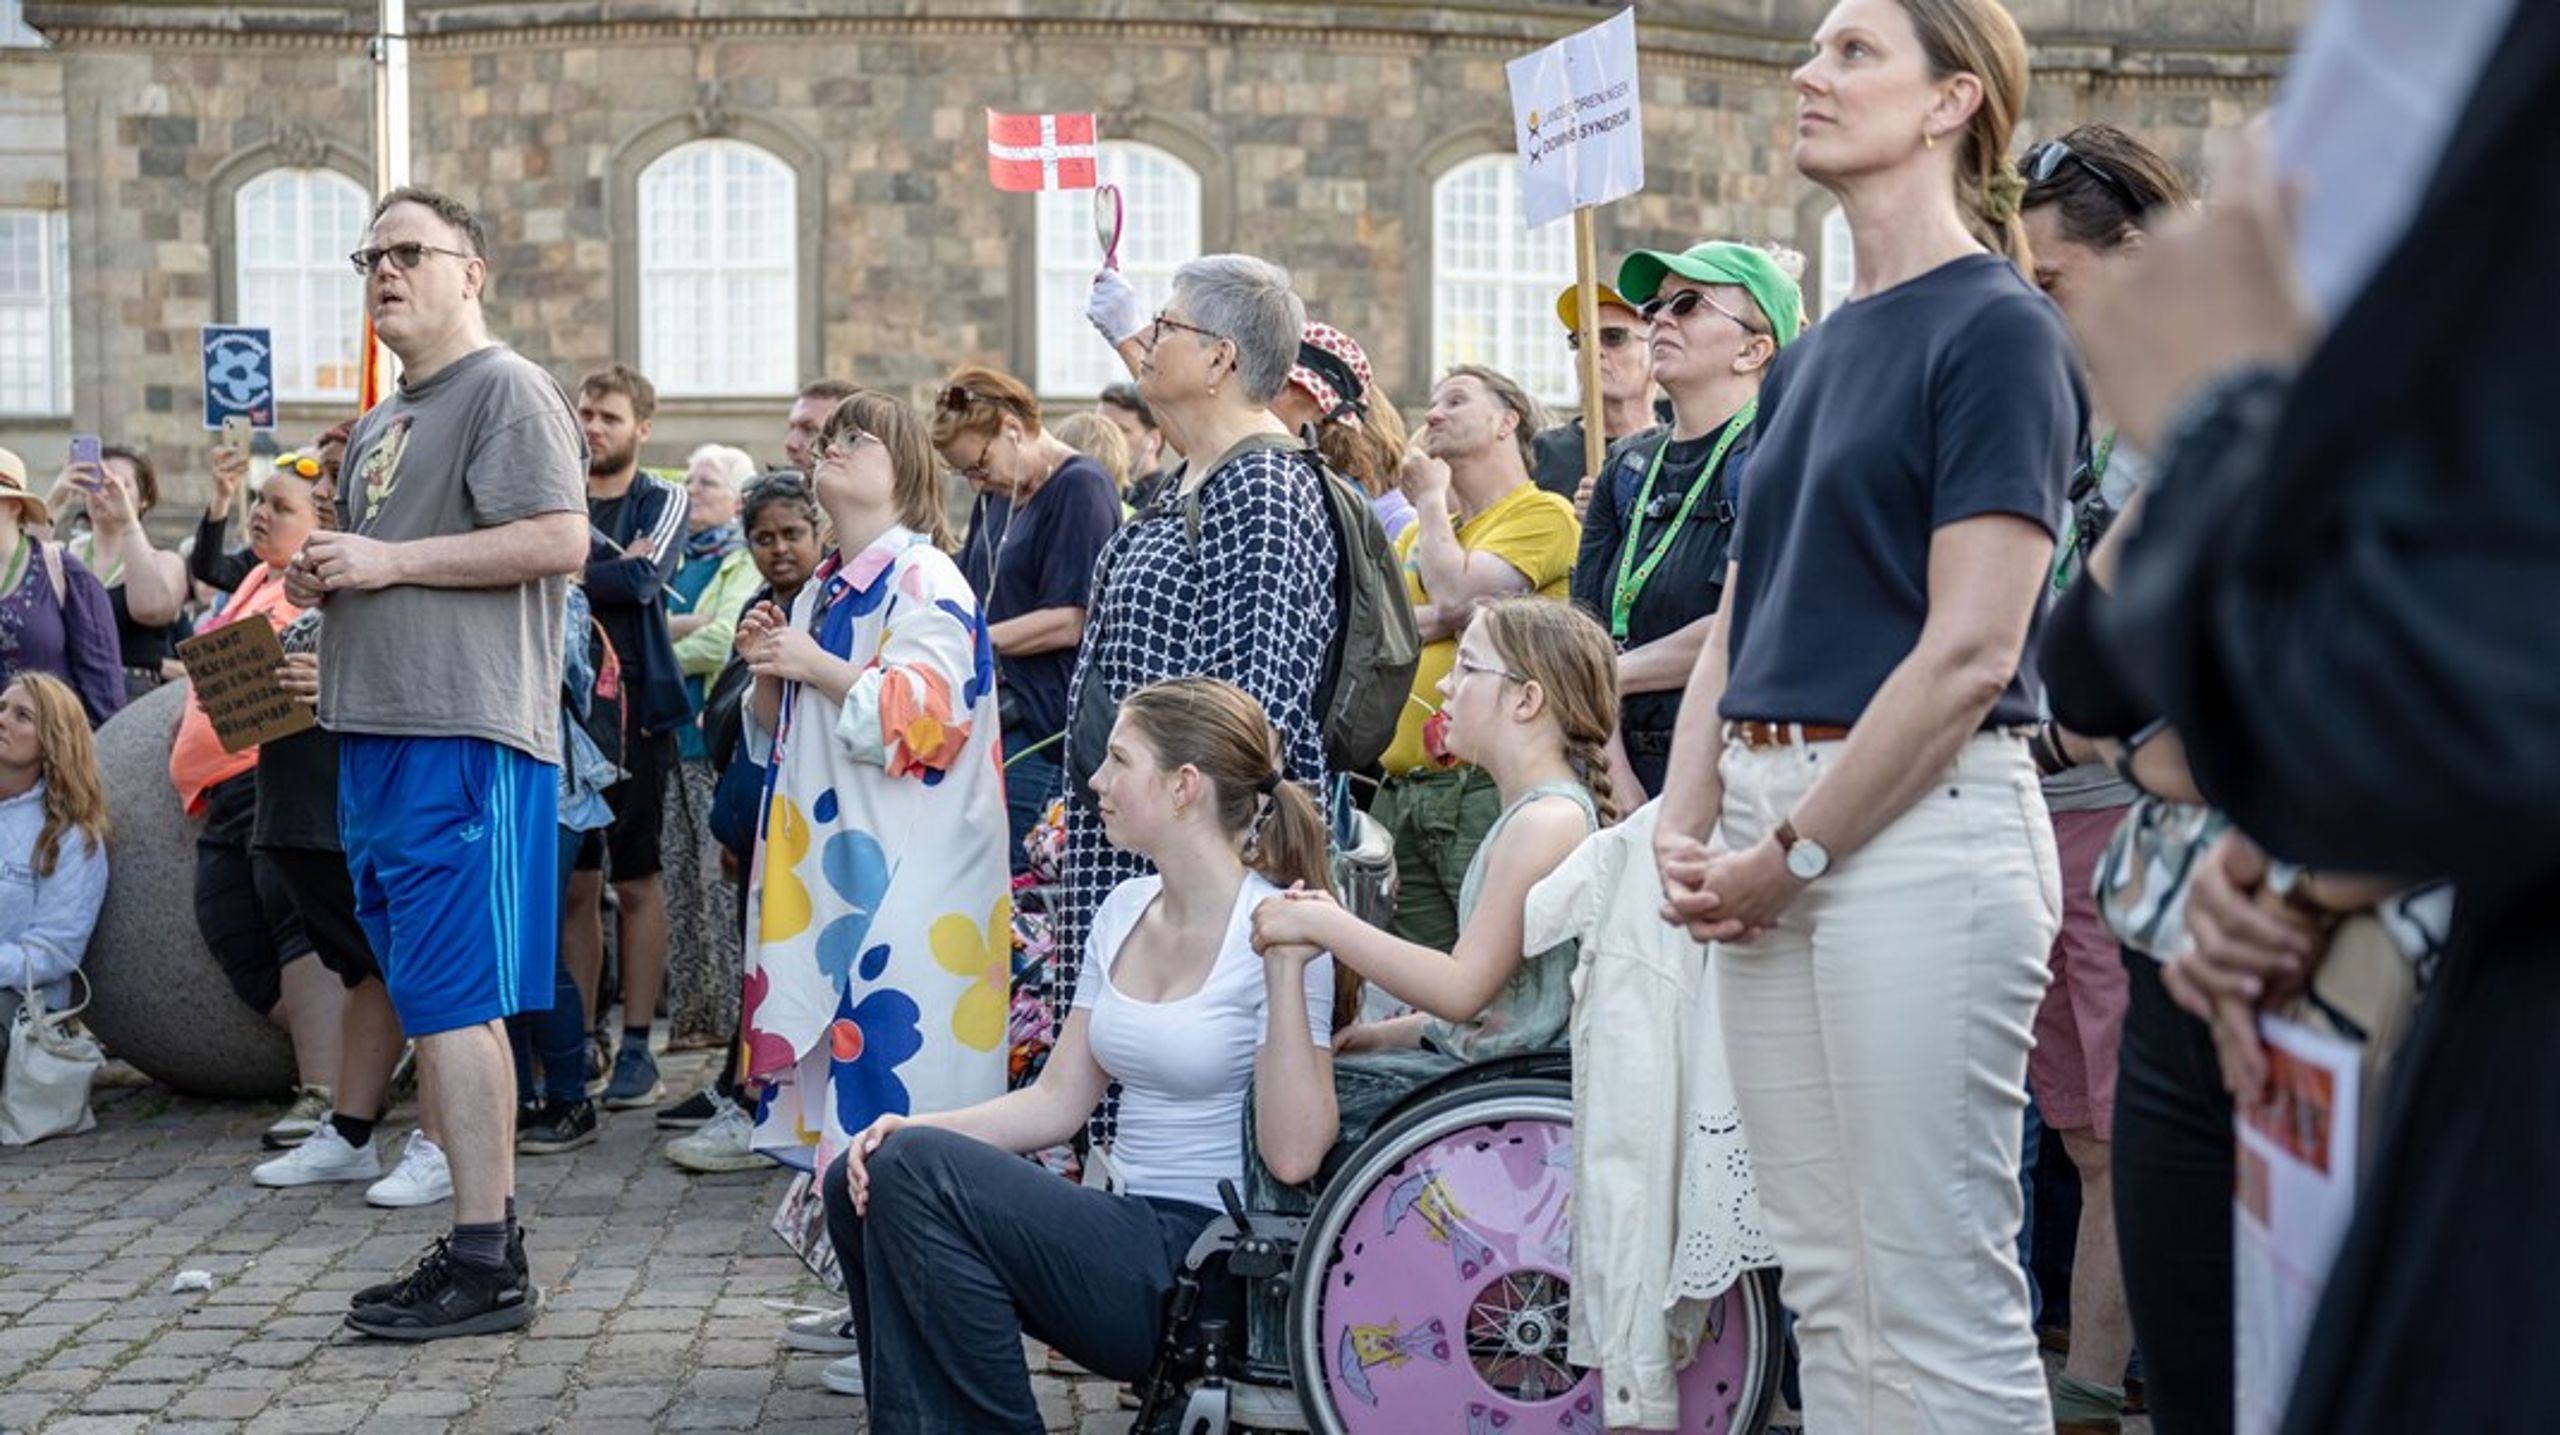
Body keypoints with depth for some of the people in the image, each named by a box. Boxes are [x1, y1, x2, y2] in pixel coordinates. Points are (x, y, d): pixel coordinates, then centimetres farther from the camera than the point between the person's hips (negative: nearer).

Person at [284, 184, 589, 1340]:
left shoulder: (506, 389, -5)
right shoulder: (380, 423, 23)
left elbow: (560, 540, -18)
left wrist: (389, 560, -16)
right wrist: (323, 577, 10)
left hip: (465, 735, -10)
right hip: (379, 730, 10)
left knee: (452, 999, -10)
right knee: (434, 1001, 11)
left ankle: (485, 1266, -5)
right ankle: (481, 1240, 18)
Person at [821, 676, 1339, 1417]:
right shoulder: (1125, 910, 11)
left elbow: (1292, 1155, -19)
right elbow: (1058, 1101, 13)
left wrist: (1286, 973, -26)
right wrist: (914, 1130, -2)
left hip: (1205, 1266, -8)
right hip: (1123, 1233, 8)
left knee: (916, 1170, -20)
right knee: (860, 1182, -6)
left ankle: (994, 1418, -5)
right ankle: (915, 1415, 6)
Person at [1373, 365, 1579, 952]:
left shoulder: (1543, 513, 1)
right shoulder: (1420, 530, 23)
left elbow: (1453, 592, -14)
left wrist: (1431, 498, 2)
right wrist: (1450, 617, -7)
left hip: (1485, 786, -7)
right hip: (1398, 789, 7)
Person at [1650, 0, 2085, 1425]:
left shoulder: (1999, 330, -8)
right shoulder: (1815, 351, 17)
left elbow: (1970, 649, -16)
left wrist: (1795, 852, -13)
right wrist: (1690, 824, 2)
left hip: (1918, 826, -8)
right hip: (1776, 839, 8)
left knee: (1940, 1308, -1)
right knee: (1828, 1291, 14)